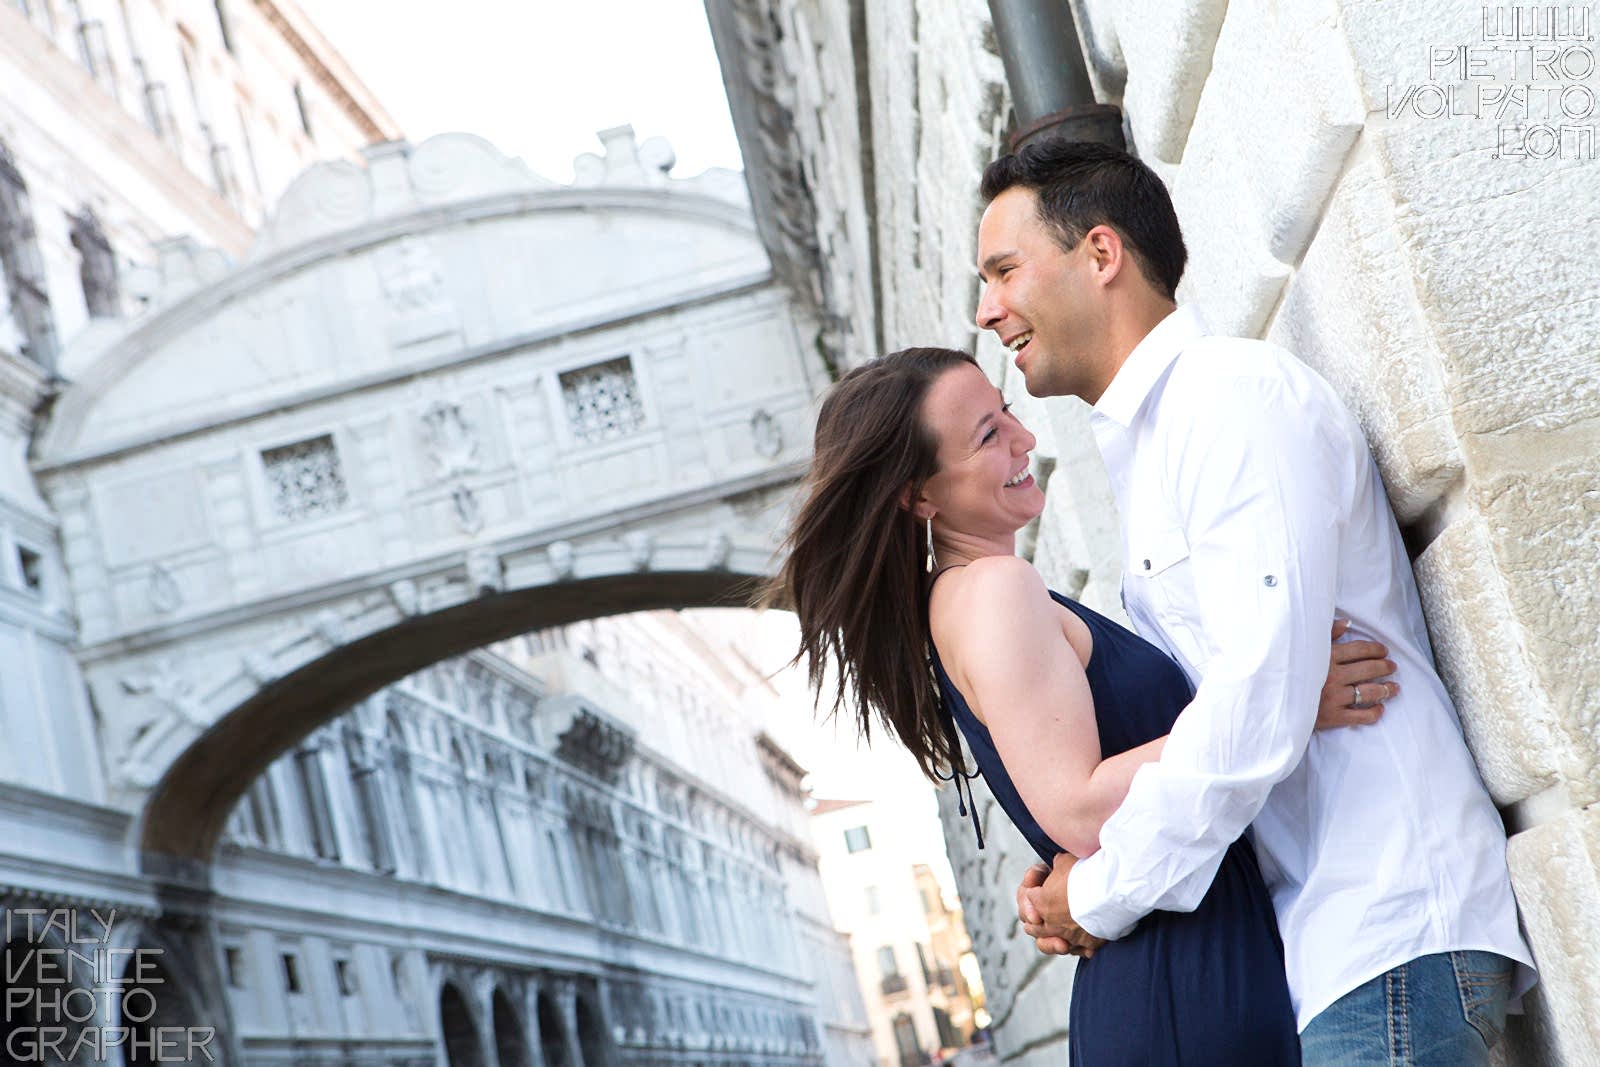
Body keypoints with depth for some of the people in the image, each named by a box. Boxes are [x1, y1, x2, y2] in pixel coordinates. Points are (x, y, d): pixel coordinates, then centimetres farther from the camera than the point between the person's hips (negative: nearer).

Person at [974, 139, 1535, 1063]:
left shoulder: (1235, 391, -10)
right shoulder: (1148, 454, 20)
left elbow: (1260, 703, -20)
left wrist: (1105, 893, -10)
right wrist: (1080, 878, 4)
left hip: (1389, 932, -9)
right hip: (1321, 944, 9)